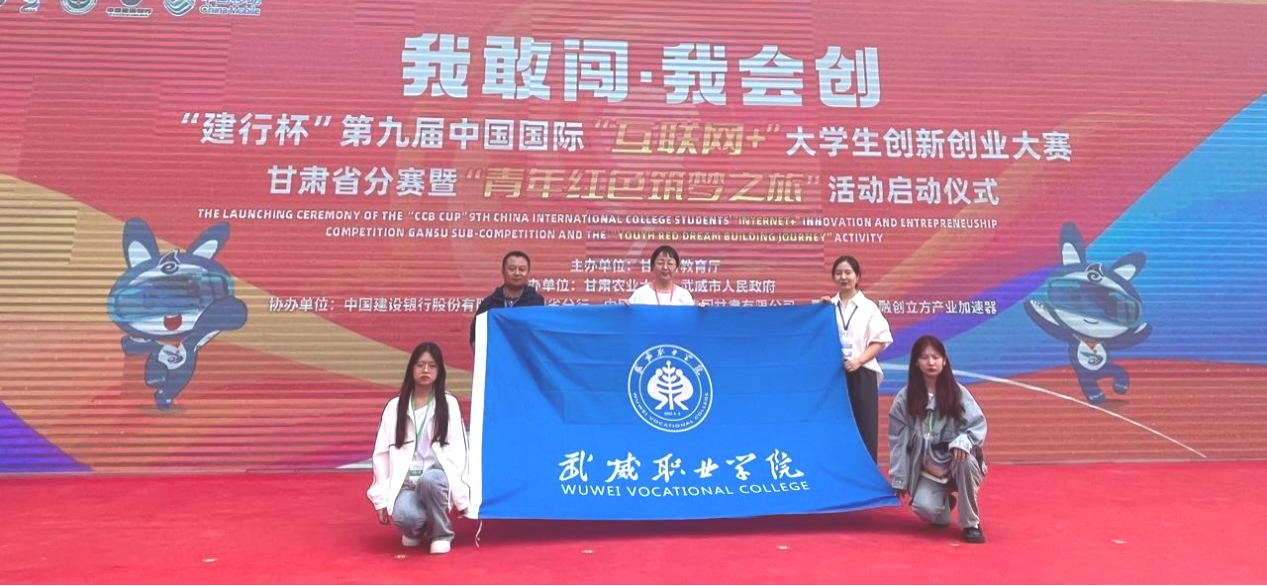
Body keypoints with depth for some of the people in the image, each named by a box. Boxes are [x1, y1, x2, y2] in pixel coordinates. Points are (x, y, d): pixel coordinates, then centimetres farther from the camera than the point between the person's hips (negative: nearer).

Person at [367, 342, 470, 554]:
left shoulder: (449, 404, 2)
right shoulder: (395, 407, 7)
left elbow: (458, 451, -1)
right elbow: (382, 453, 6)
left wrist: (462, 496, -6)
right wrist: (381, 499, 2)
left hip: (437, 476, -1)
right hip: (405, 482, 1)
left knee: (428, 480, -38)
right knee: (404, 517, -32)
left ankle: (441, 533, -10)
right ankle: (417, 529, 8)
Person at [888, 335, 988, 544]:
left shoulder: (958, 393, -5)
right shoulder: (904, 399, -5)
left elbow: (978, 425, -8)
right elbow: (898, 440, -1)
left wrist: (963, 441, -32)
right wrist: (899, 480, 0)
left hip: (956, 461, 0)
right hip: (927, 469, 0)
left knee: (965, 460, -36)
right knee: (924, 507, -26)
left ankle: (971, 524, -14)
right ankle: (944, 504, 16)